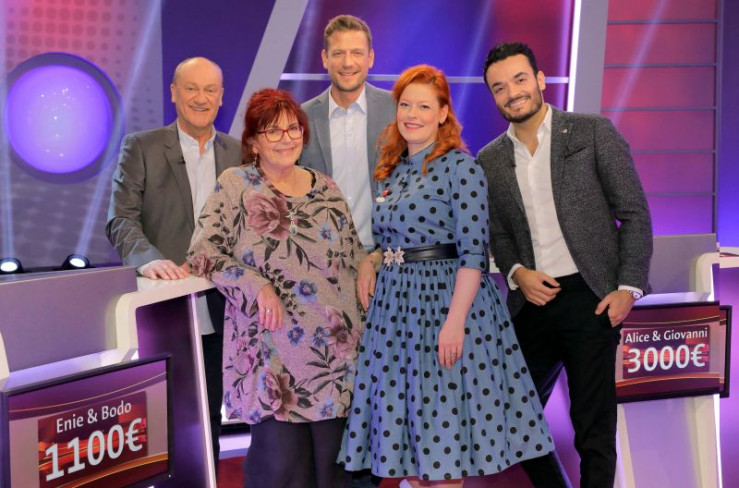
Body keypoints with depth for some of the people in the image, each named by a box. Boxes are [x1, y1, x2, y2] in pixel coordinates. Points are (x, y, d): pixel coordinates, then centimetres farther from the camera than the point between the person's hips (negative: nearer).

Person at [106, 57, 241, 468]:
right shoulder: (141, 147, 0)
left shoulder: (240, 153, 9)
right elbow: (121, 220, -8)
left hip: (217, 315, 3)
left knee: (208, 419, 13)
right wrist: (149, 258, -27)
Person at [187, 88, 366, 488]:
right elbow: (202, 254, -7)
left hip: (335, 353, 4)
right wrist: (256, 285, -16)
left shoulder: (325, 188, 11)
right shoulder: (235, 185, -1)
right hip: (272, 354, -4)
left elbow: (353, 255, 19)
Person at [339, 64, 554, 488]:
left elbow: (473, 253, -16)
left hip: (446, 299, -7)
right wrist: (370, 261, 1)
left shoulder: (460, 167, -10)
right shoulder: (393, 170, 12)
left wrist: (455, 321, -22)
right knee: (405, 421, 11)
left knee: (442, 425, -1)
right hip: (396, 305, 7)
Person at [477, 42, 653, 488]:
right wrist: (516, 272, -5)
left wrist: (629, 287, -10)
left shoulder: (593, 132, -1)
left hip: (590, 297, -4)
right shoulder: (490, 160, 10)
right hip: (532, 300, 4)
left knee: (593, 426, 1)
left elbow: (634, 213, -2)